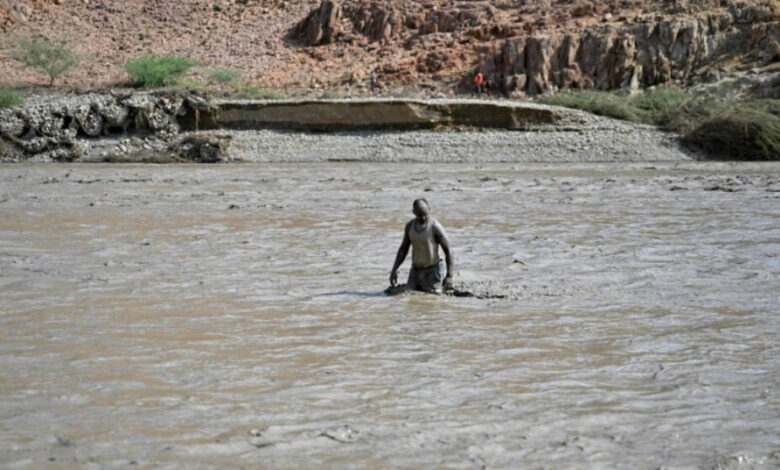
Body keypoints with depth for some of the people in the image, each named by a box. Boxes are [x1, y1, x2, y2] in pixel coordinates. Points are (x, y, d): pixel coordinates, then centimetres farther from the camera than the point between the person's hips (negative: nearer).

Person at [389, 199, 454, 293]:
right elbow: (403, 249, 11)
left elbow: (448, 251, -18)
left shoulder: (435, 227, -18)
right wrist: (394, 270, 3)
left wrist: (449, 276, -27)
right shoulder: (410, 226, 0)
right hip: (415, 269, 5)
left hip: (432, 270, -5)